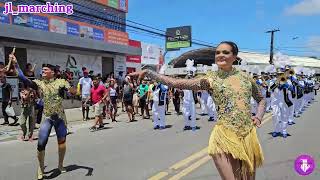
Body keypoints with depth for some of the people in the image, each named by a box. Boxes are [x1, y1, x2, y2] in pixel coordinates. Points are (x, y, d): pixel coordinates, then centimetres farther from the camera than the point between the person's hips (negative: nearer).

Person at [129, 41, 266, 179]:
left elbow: (261, 99, 24)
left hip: (248, 135, 4)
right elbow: (175, 83, -9)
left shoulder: (245, 77, 8)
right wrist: (148, 73, -14)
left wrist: (258, 117, 5)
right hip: (225, 136, -4)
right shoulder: (211, 79, -2)